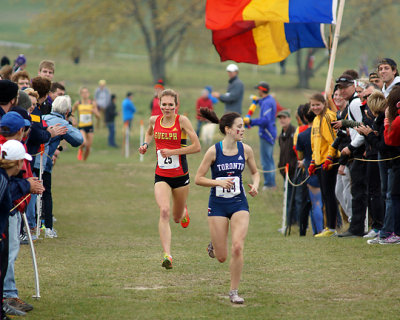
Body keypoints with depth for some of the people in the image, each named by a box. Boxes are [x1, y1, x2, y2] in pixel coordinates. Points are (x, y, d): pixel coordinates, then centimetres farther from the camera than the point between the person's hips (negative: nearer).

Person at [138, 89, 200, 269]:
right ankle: (167, 255, -25)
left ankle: (184, 212, 55)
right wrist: (145, 144, 7)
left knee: (177, 217, 15)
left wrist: (173, 152, -18)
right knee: (164, 211, -22)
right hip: (161, 176, 1)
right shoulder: (154, 120, 2)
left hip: (181, 176, -1)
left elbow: (197, 147, -13)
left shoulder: (182, 121, -10)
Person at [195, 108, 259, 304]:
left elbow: (255, 172, 16)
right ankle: (213, 245, 40)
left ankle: (234, 292, -1)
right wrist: (218, 182, -21)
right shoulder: (213, 151, -10)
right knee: (221, 257, 1)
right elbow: (198, 179, -6)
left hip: (239, 203, 2)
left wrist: (255, 185, -4)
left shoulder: (245, 150, -1)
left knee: (237, 248, -15)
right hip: (218, 205, -2)